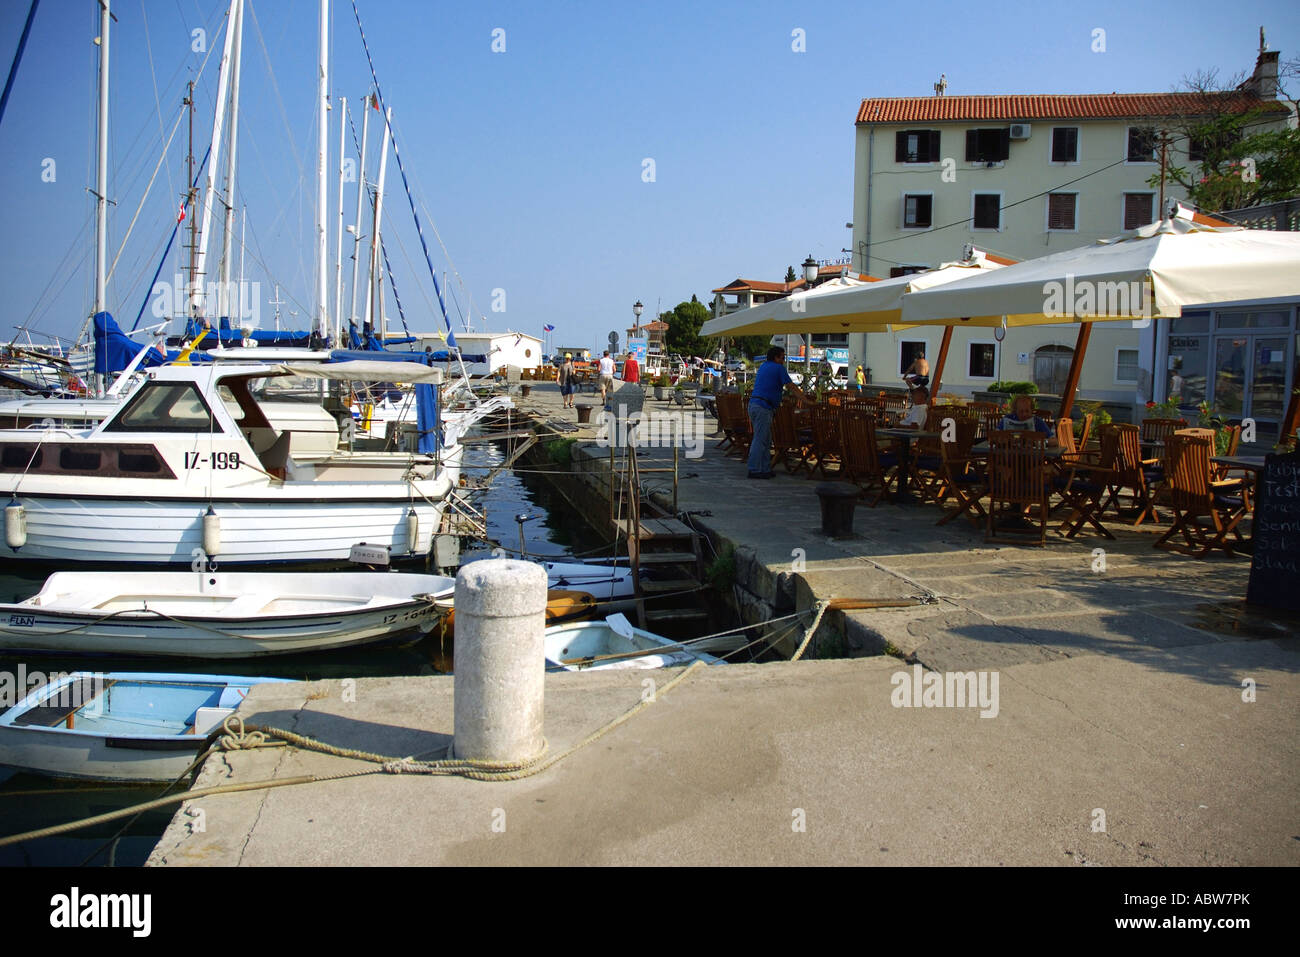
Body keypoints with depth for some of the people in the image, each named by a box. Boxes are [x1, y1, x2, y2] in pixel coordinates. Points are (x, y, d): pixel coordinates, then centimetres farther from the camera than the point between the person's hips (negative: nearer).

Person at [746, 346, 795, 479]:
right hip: (763, 407, -9)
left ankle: (765, 469, 15)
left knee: (766, 440, 13)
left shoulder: (763, 366, 22)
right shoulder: (779, 368, -3)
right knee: (760, 439, -7)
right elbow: (791, 386, -5)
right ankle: (754, 470, -6)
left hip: (753, 404, 9)